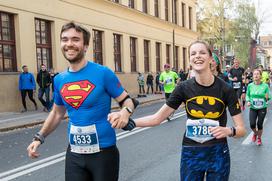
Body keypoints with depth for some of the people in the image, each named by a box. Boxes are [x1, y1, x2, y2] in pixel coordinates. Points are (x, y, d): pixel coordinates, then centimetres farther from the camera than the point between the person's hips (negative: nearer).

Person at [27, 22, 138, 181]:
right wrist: (39, 137, 11)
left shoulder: (103, 73, -12)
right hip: (74, 153, 4)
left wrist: (125, 112, -28)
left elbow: (127, 100, -6)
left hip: (103, 151, -4)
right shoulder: (59, 79, 3)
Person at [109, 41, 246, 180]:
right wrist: (129, 122, -17)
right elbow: (157, 118, -4)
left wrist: (228, 131, -30)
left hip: (217, 153, -1)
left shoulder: (225, 89, -12)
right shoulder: (184, 88, -8)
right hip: (190, 153, 1)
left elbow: (241, 129, -8)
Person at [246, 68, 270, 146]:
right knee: (252, 124, -8)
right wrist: (248, 101, -10)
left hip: (262, 108, -1)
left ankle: (259, 138, 34)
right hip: (253, 108, 1)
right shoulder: (250, 85, -5)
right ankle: (255, 133, 28)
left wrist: (267, 97, -24)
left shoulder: (265, 86, -10)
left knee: (260, 124, 5)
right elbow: (247, 95, 7)